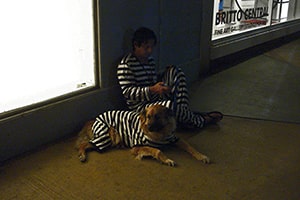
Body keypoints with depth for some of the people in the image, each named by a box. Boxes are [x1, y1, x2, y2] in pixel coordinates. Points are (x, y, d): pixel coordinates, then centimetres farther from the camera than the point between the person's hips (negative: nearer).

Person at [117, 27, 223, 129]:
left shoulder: (150, 60, 9)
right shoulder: (126, 64, -17)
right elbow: (127, 92, -23)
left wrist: (167, 73, 0)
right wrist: (152, 90, -33)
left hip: (156, 97, 9)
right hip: (140, 105, -9)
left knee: (175, 71, 1)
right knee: (169, 105, -37)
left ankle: (184, 113, -13)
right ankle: (198, 121, -5)